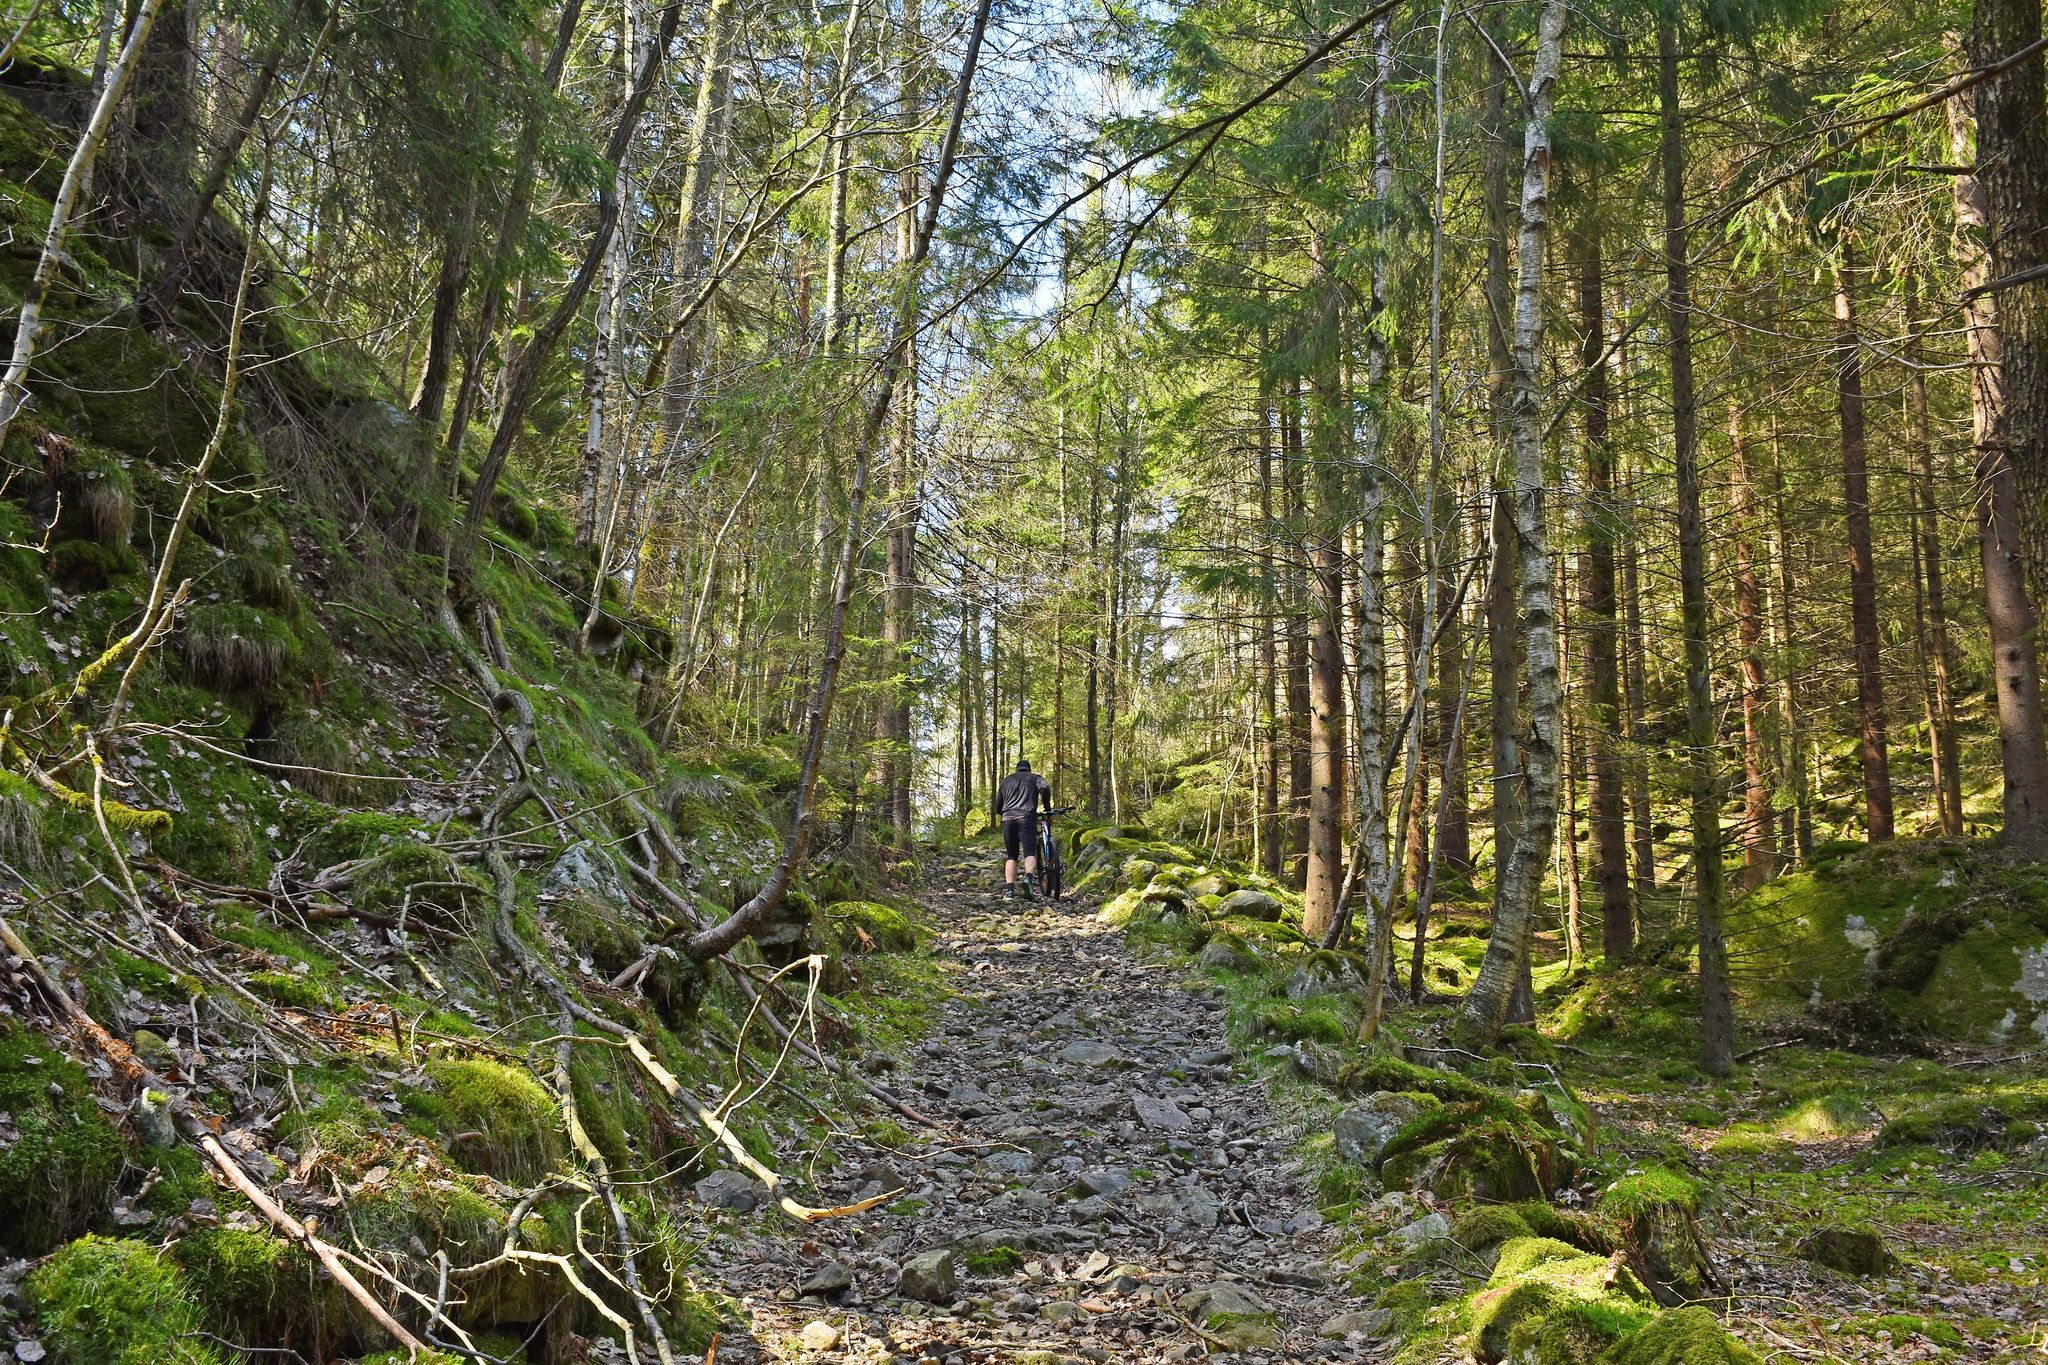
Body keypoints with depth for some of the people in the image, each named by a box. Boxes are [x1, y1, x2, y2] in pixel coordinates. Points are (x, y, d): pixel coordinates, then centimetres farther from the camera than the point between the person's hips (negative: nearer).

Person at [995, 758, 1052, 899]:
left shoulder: (1005, 781, 28)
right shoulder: (1034, 778, 19)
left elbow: (998, 807, 27)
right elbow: (1045, 788, -4)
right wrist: (1047, 808, 6)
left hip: (1008, 819, 3)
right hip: (1026, 818, -3)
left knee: (1011, 857, 9)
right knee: (1030, 853, -9)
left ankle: (1009, 890, -5)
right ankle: (1029, 878, -37)